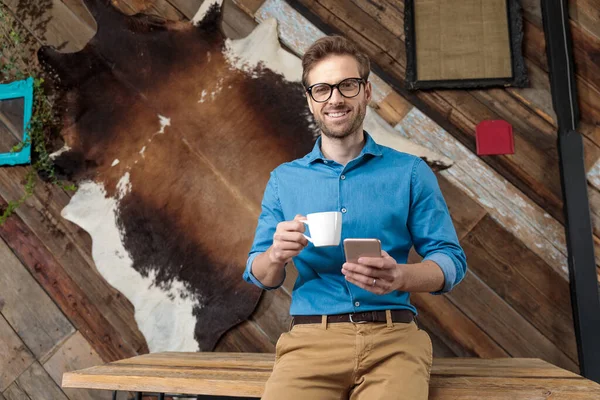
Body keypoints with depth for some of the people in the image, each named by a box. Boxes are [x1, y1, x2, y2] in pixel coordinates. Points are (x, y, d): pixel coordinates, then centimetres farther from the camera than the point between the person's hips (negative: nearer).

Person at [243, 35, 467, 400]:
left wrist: (401, 277, -18)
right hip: (311, 338, 1)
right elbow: (260, 276, 12)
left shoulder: (411, 173, 7)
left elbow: (451, 261, 4)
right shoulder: (284, 179, 12)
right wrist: (276, 256, -12)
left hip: (392, 336, 0)